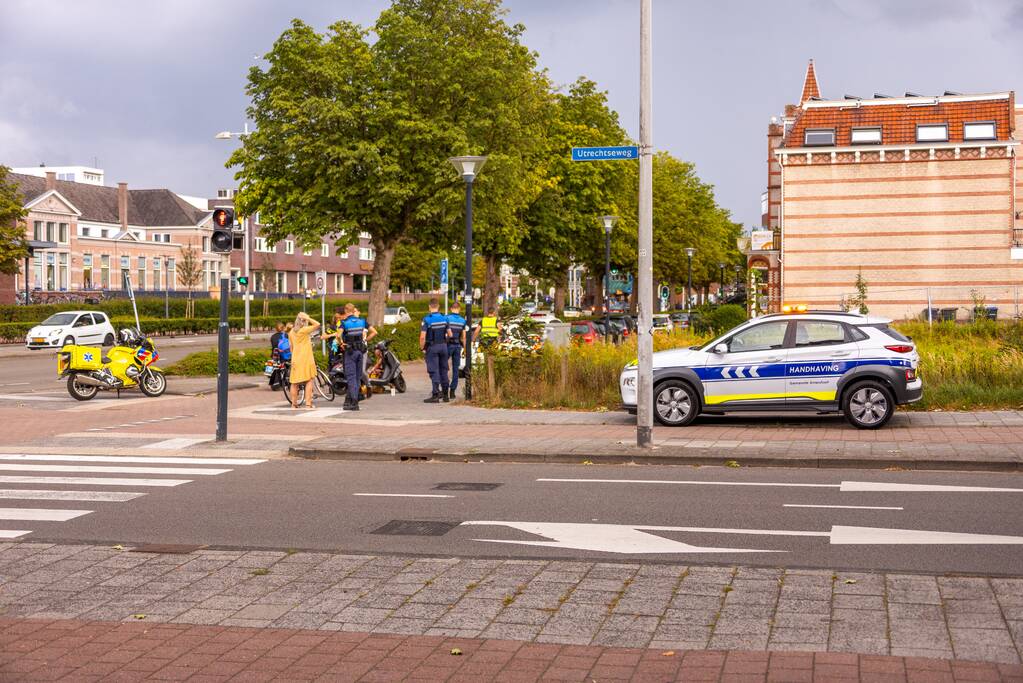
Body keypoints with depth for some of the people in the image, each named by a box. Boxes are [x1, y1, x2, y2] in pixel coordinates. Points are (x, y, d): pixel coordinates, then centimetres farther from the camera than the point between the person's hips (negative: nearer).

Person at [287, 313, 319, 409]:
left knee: (295, 382, 12)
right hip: (306, 359, -6)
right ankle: (308, 404, -8)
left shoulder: (292, 332, 8)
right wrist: (307, 318, -10)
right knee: (309, 381, -1)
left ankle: (294, 403, 19)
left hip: (296, 360, 6)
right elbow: (317, 324, -14)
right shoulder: (304, 330, -12)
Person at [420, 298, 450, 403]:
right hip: (443, 346, 5)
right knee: (443, 370, 12)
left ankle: (435, 395, -6)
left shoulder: (427, 319, -12)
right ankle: (445, 395, 17)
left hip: (432, 347, -5)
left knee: (434, 371, -3)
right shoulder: (444, 318, 4)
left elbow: (422, 337, -17)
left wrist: (422, 347, -4)